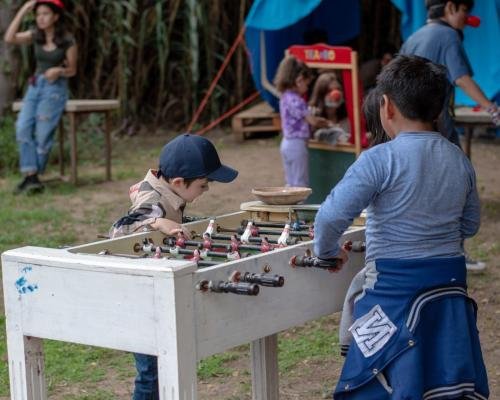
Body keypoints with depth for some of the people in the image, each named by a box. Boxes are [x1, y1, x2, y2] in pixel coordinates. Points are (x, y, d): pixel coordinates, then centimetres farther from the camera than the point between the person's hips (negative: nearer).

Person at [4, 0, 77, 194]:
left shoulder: (68, 41, -6)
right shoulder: (36, 35, 4)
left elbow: (72, 70, 2)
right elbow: (9, 38, -10)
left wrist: (59, 71, -21)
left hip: (56, 89, -4)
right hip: (35, 86, 4)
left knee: (43, 133, -17)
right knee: (23, 128, -18)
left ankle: (31, 176, -3)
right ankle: (31, 177, -19)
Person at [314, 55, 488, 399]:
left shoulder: (381, 159, -14)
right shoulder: (460, 160, 6)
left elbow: (332, 216, -19)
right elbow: (470, 225, 17)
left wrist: (327, 251, -1)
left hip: (394, 284, -6)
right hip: (450, 282, 6)